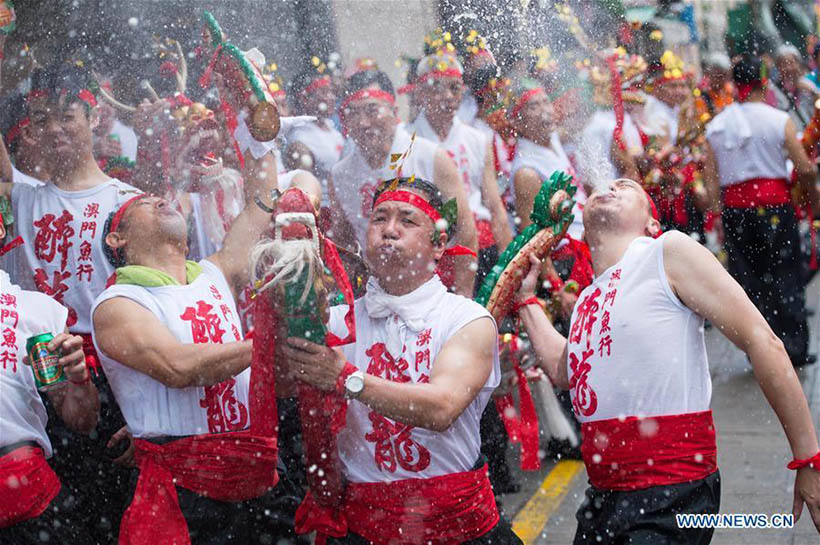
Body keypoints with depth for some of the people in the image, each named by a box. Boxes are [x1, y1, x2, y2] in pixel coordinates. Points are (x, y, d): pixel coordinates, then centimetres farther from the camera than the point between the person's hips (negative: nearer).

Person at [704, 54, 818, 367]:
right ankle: (793, 349, 10)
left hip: (734, 207, 3)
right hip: (774, 203, -3)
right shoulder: (779, 120, -6)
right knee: (785, 277, 7)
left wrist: (718, 214, 6)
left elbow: (710, 177, 2)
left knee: (748, 280, 9)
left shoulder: (716, 126, 5)